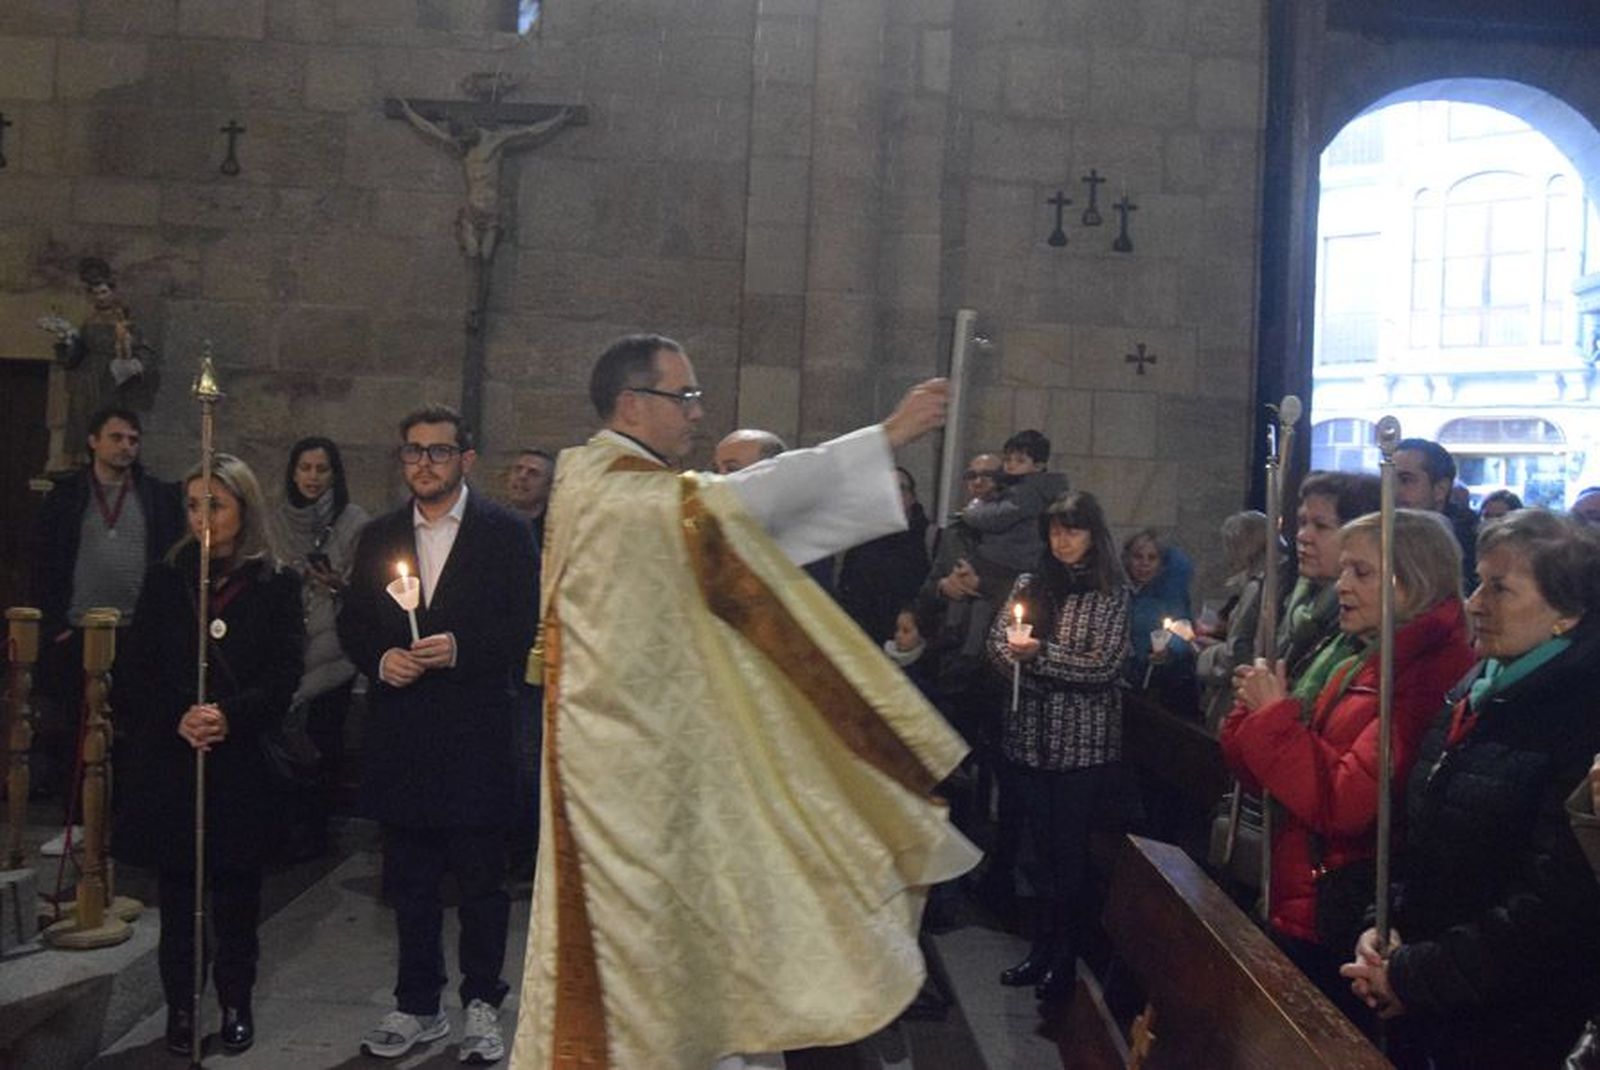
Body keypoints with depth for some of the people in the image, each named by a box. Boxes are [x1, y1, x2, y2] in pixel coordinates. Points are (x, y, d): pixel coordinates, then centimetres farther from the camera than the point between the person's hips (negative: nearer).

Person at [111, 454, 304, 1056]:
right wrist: (178, 718, -13)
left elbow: (285, 673, -4)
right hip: (170, 760, 1)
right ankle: (180, 1006, 17)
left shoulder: (276, 584, 1)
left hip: (244, 762, -1)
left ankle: (236, 1003, 20)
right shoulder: (166, 579, 7)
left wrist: (229, 715, -19)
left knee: (238, 889, 6)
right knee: (177, 889, 5)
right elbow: (135, 670, 3)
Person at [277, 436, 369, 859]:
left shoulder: (353, 519, -4)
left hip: (331, 647, -3)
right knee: (285, 733, 3)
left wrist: (340, 585, -19)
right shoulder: (281, 519, 8)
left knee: (324, 737, 0)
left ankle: (314, 827, 12)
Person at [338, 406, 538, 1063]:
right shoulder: (379, 538, 12)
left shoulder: (506, 533, 0)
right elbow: (352, 626, 13)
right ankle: (418, 1006, 25)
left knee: (481, 879, 5)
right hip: (399, 737, 4)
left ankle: (482, 1005, 18)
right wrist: (380, 659, -7)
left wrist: (460, 649, -18)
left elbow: (526, 628, -5)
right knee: (409, 880, 12)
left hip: (475, 735, -4)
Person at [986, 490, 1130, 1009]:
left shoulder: (1113, 593, -4)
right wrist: (1020, 661, -14)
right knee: (1043, 847, 11)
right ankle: (1043, 951, 22)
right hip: (1029, 735, 4)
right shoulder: (1030, 583, 9)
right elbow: (997, 642, 6)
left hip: (1083, 743, -4)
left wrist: (1040, 653, -17)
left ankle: (1061, 958, 17)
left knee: (1068, 850, 3)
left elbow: (1105, 664, -12)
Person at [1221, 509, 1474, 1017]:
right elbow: (1263, 777, 13)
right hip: (1293, 912, 9)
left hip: (1340, 934, -8)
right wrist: (1255, 709, -4)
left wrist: (1275, 714, -15)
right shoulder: (1355, 669, 10)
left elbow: (1343, 803, -25)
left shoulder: (1429, 676, -19)